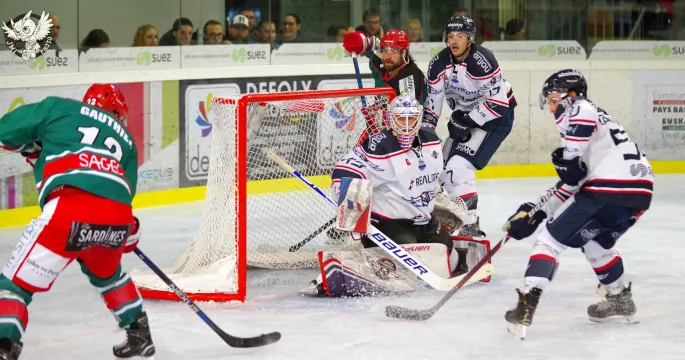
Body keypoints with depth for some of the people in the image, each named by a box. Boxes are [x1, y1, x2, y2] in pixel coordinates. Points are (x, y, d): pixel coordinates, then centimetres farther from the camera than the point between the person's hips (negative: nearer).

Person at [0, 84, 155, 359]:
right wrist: (129, 233, 45)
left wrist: (34, 150, 38)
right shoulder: (125, 138, 32)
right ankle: (139, 335, 44)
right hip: (117, 217, 5)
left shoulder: (59, 108, 22)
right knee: (105, 273, 38)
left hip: (69, 211, -5)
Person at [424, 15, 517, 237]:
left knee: (459, 166, -21)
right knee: (444, 164, 12)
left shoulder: (482, 60, -26)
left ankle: (470, 225, -19)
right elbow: (432, 101, 3)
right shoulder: (439, 63, -5)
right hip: (466, 116, 8)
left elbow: (498, 100, -26)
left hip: (496, 116, -8)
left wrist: (468, 120, -24)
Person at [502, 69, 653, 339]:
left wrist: (570, 158, -12)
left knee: (550, 238, -3)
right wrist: (536, 213, 24)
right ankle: (620, 301, 34)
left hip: (609, 189, -10)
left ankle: (525, 308, -14)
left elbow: (582, 114, -23)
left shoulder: (579, 108, 7)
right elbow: (570, 186, 30)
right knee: (595, 242, 33)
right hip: (639, 193, 10)